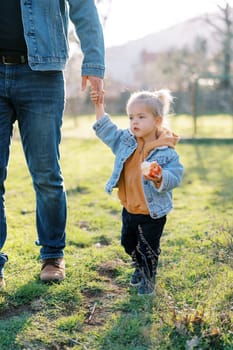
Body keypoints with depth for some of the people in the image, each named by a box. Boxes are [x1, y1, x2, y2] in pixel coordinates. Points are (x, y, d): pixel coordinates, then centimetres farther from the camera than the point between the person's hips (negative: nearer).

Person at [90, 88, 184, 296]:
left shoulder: (166, 152, -19)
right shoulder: (126, 142, -1)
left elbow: (175, 176, -23)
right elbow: (107, 130, 6)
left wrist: (160, 178, -42)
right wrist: (99, 107, -2)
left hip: (152, 213, -7)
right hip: (129, 209, 7)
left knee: (148, 248, 6)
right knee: (128, 243, 24)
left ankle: (148, 279, 30)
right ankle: (140, 269, 50)